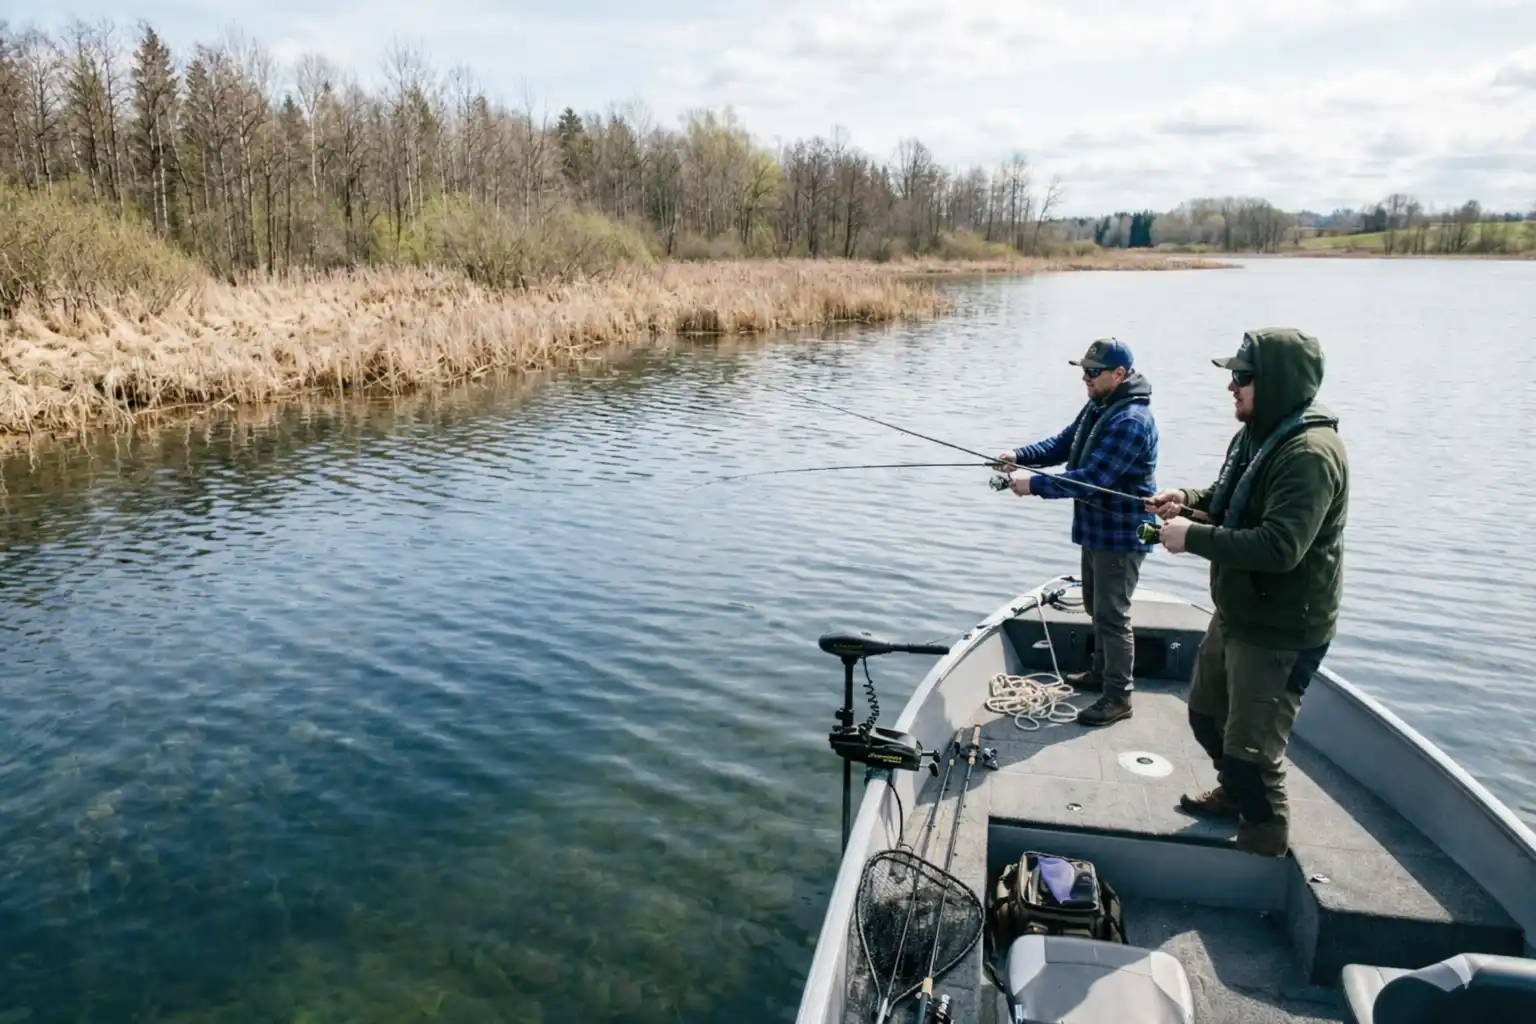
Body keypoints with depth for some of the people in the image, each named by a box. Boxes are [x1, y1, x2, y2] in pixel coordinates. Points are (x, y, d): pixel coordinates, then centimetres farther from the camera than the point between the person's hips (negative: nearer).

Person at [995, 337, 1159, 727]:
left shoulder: (1132, 421, -25)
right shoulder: (1097, 406, 7)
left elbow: (1093, 477, -30)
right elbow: (1064, 444, 12)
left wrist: (1034, 484, -27)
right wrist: (1020, 455, -5)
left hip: (1120, 537, -10)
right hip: (1096, 529, 10)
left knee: (1112, 615, -2)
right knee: (1096, 607, 23)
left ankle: (1118, 696, 9)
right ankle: (1102, 671, 39)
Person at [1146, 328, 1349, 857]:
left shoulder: (1311, 452, -26)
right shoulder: (1255, 434, 6)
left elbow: (1281, 546, -33)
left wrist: (1192, 537, -26)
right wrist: (1188, 498, 0)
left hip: (1281, 631, -10)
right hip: (1235, 613, 11)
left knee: (1251, 748, -2)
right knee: (1206, 713, 27)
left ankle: (1265, 846, 20)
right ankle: (1235, 794, 52)